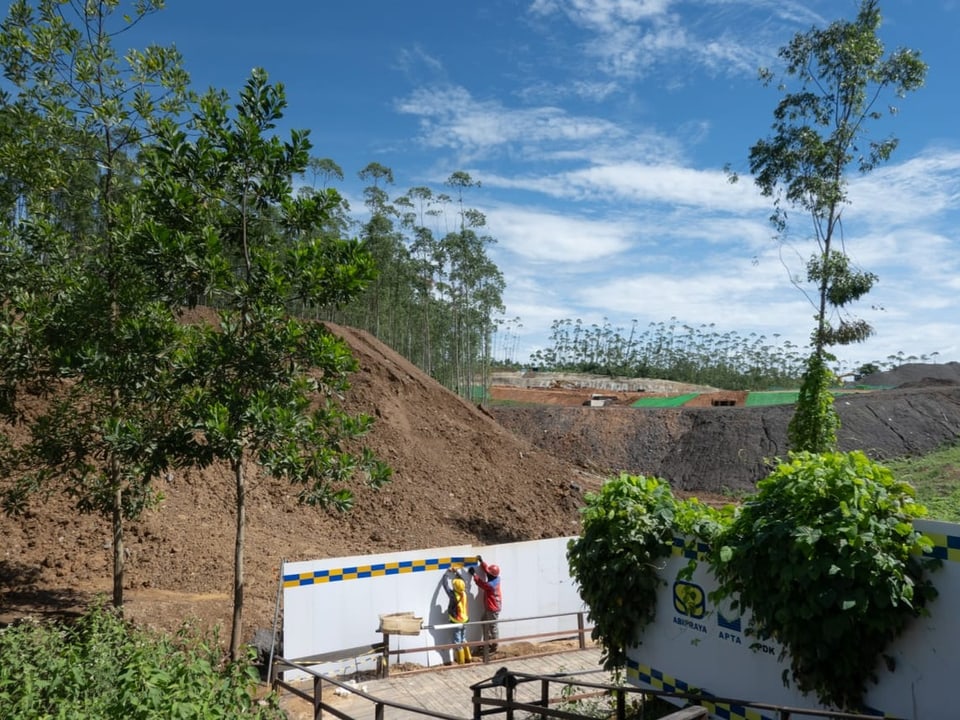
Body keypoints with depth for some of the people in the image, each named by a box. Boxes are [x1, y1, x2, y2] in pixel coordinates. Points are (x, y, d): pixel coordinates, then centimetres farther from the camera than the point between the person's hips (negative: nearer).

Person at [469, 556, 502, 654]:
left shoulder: (491, 585, -32)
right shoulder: (496, 578, -7)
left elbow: (481, 583, -16)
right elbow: (486, 569, 6)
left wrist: (474, 574, -9)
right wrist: (481, 561, -2)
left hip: (493, 609, -9)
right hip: (490, 607, 9)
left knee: (492, 627, 5)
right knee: (485, 624, 20)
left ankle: (493, 647, 19)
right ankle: (487, 644, 30)